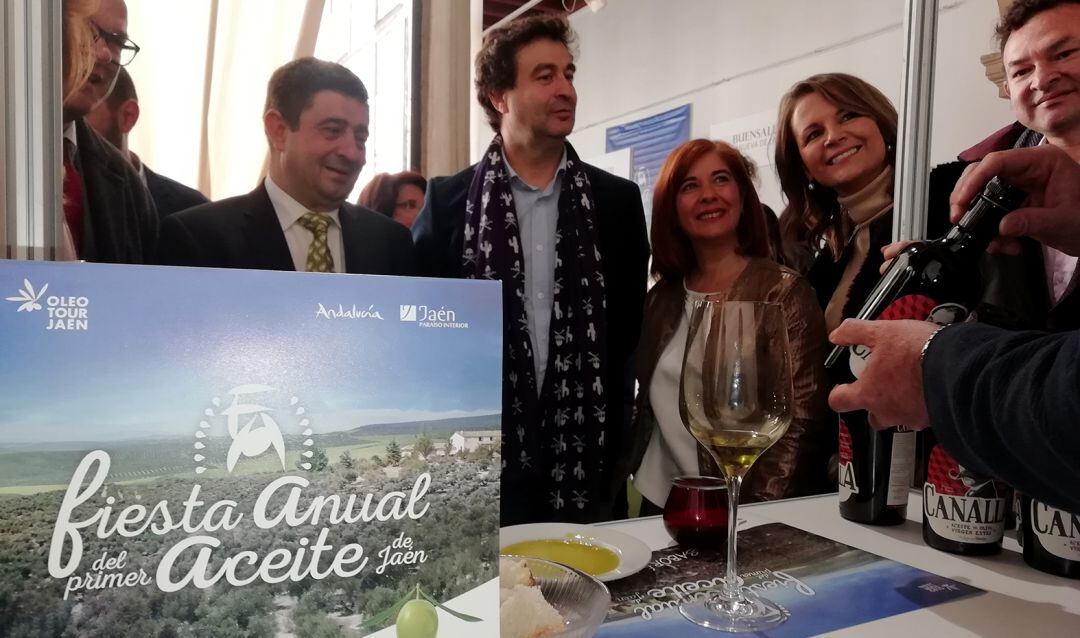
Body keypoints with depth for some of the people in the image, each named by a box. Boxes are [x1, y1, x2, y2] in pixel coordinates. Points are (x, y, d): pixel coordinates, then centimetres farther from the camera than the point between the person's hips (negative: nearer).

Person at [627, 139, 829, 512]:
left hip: (742, 509, -5)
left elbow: (800, 422, -15)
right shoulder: (661, 298, 3)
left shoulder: (784, 292, -12)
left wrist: (759, 514, -19)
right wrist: (636, 474, 4)